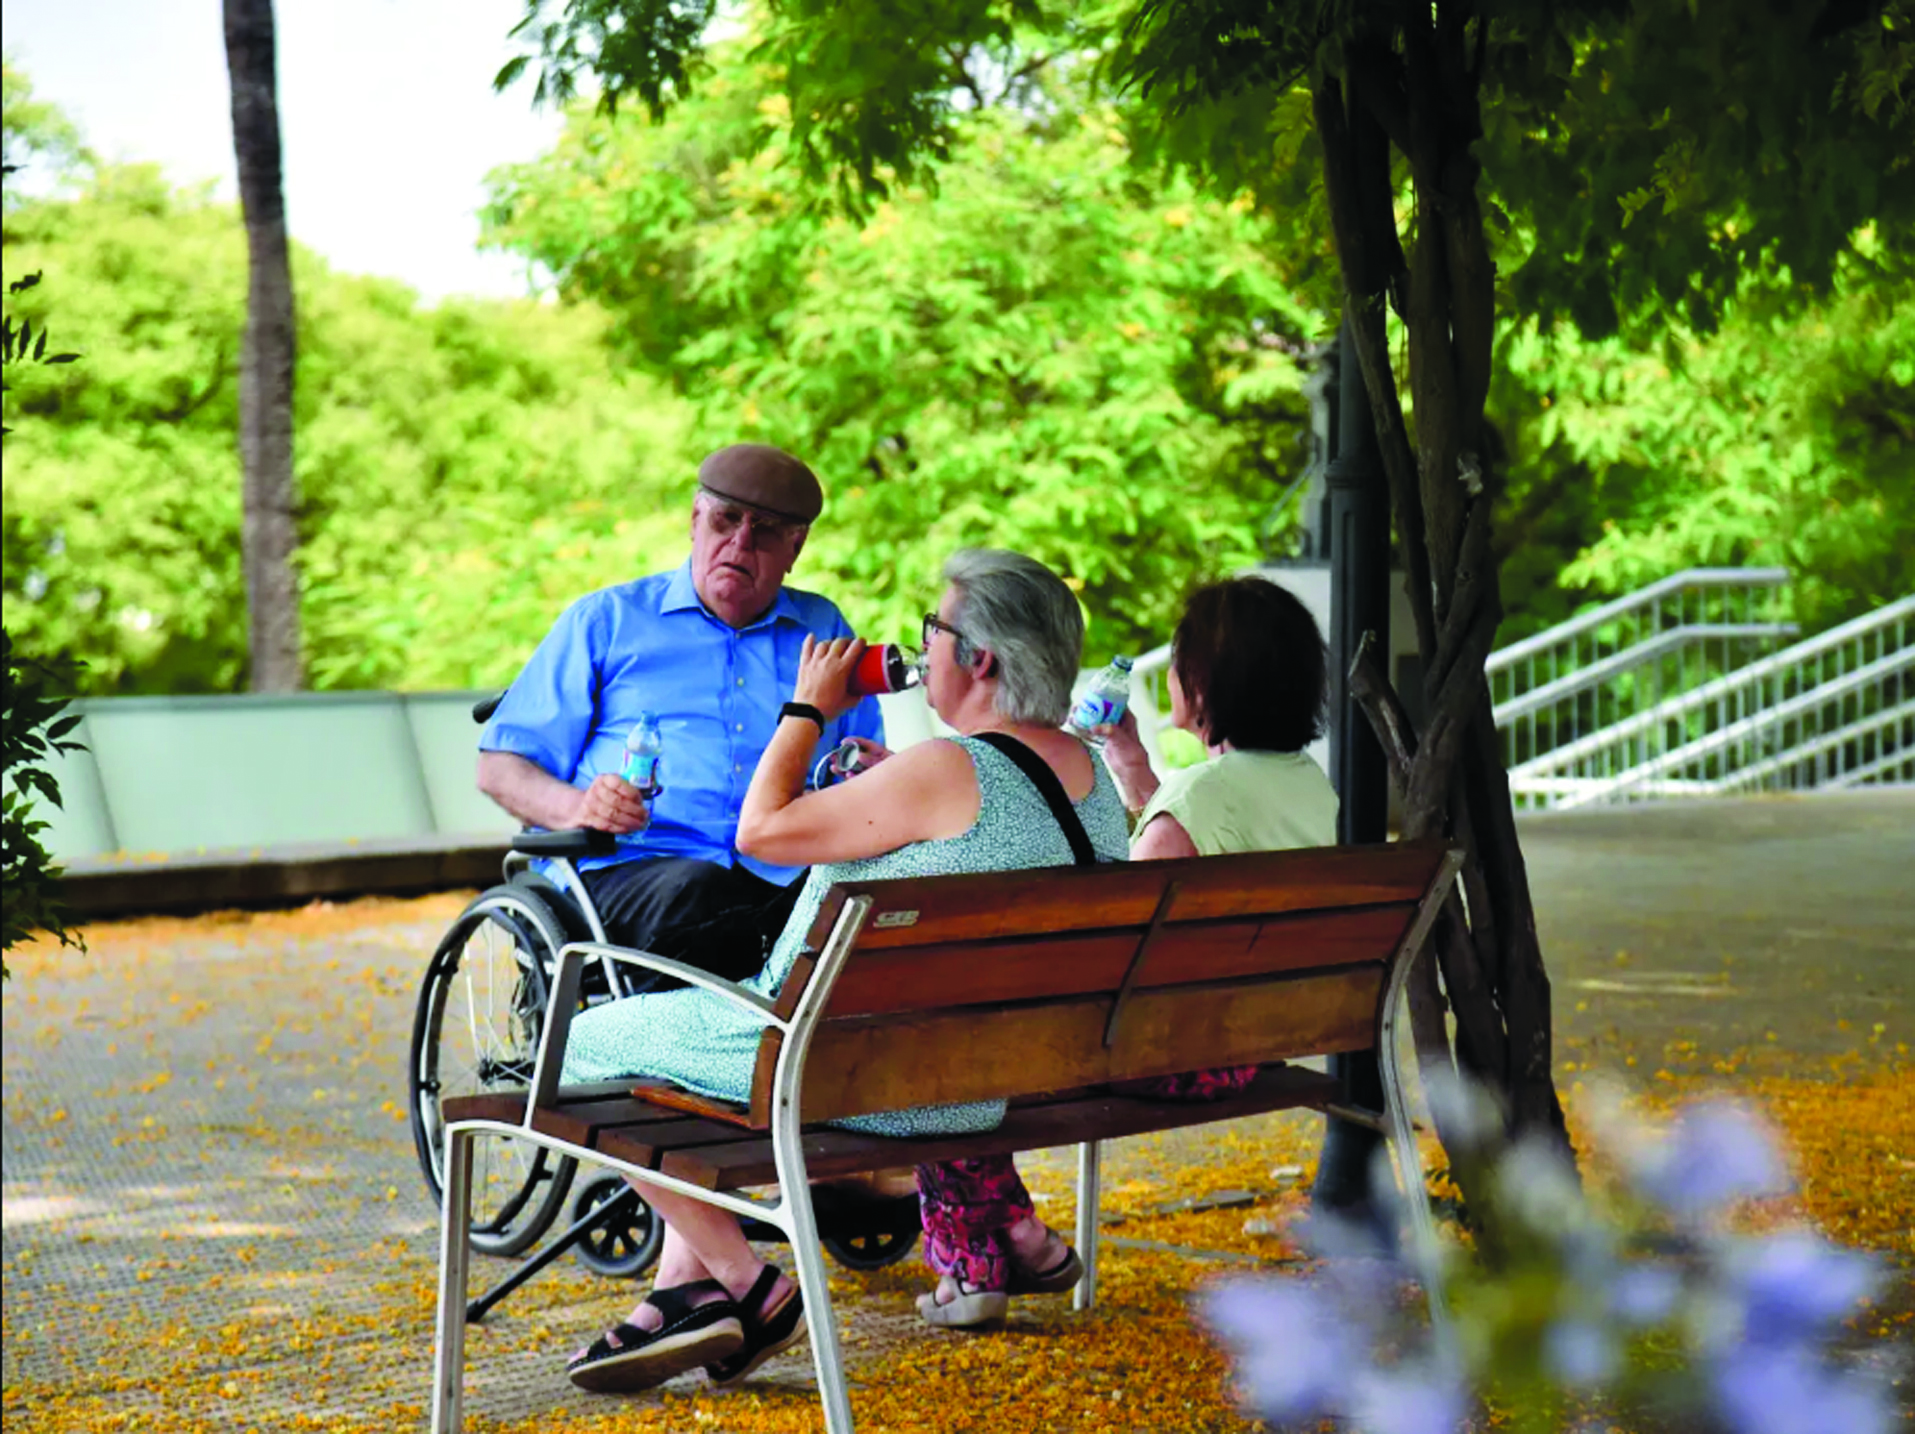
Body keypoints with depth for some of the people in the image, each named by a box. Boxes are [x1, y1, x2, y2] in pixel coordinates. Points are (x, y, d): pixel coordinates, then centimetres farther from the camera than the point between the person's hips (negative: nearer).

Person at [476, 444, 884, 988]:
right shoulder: (606, 619, 18)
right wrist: (575, 807, -8)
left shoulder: (825, 632, 26)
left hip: (791, 878, 2)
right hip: (628, 871, -2)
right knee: (696, 893, -39)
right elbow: (499, 766, 14)